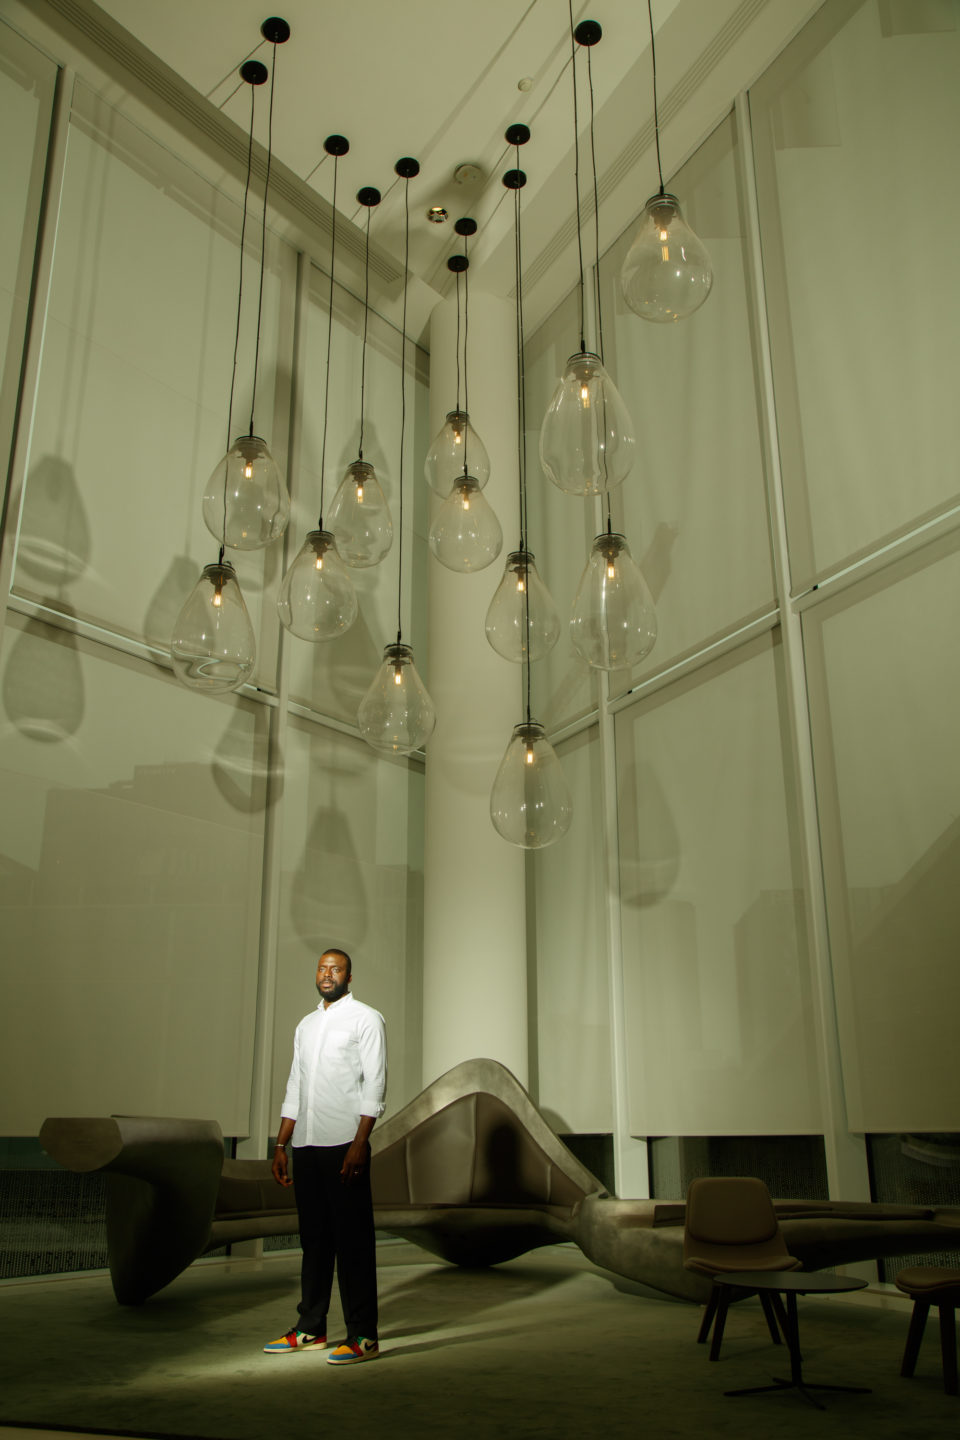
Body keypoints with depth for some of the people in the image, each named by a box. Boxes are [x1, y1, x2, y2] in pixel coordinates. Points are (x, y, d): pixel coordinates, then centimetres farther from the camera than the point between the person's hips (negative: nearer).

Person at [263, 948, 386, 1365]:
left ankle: (363, 1336, 2)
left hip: (344, 1144, -6)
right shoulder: (306, 1025, 18)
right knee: (314, 1237, 12)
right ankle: (310, 1329, 21)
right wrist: (280, 1146, 14)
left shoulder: (366, 1019, -1)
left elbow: (374, 1084, -9)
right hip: (306, 1145, 6)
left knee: (352, 1240, -3)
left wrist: (359, 1143, -18)